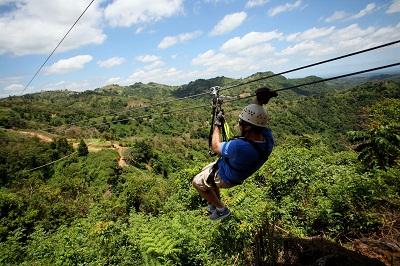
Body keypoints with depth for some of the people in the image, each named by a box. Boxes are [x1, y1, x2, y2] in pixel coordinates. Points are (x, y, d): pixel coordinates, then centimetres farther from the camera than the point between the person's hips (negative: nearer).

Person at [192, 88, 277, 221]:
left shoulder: (239, 147, -47)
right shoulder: (268, 138, -26)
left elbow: (215, 146, -24)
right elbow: (256, 116, -7)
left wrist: (217, 124, -11)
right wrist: (259, 100, -26)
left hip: (226, 178, -7)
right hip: (240, 172, 8)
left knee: (196, 182, 17)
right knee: (204, 170, 29)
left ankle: (221, 209, 25)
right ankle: (217, 203, 43)